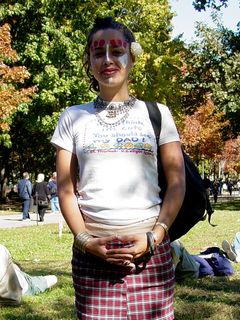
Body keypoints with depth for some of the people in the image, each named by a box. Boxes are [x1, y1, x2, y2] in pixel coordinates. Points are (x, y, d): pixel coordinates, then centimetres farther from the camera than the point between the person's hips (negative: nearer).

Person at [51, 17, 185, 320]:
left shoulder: (156, 113, 9)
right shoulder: (73, 117, 10)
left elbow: (177, 182, 4)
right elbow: (65, 188, 7)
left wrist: (155, 236, -7)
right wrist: (85, 240, -6)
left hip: (150, 249, 0)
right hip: (92, 250, 0)